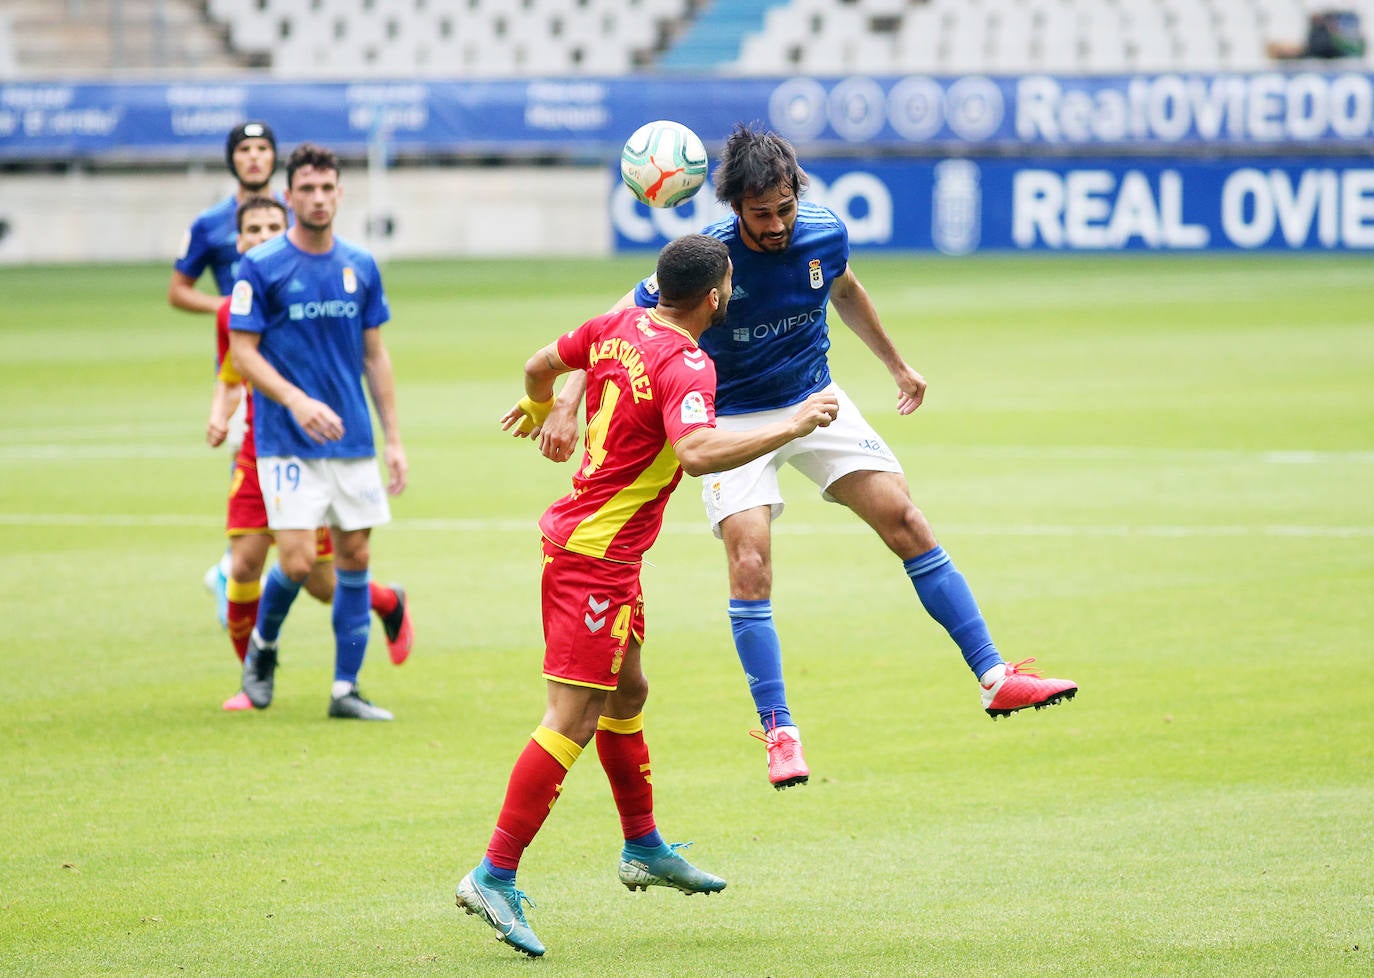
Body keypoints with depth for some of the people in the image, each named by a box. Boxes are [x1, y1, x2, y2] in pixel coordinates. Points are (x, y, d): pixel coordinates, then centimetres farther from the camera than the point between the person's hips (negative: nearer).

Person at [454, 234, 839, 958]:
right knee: (574, 718, -10)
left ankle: (643, 849, 36)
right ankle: (494, 878, -11)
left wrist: (539, 406, 43)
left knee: (627, 691, 22)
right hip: (597, 552, -10)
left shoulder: (619, 327, 5)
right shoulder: (686, 368, -21)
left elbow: (542, 363, 21)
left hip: (574, 528, 10)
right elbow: (696, 451, -39)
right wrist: (791, 425, -30)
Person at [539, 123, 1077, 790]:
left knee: (906, 522, -5)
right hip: (735, 421, -4)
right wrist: (566, 404, -29)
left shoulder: (825, 234, -12)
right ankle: (779, 733, -9)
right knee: (750, 567, -18)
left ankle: (993, 677, -1)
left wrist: (896, 365, 23)